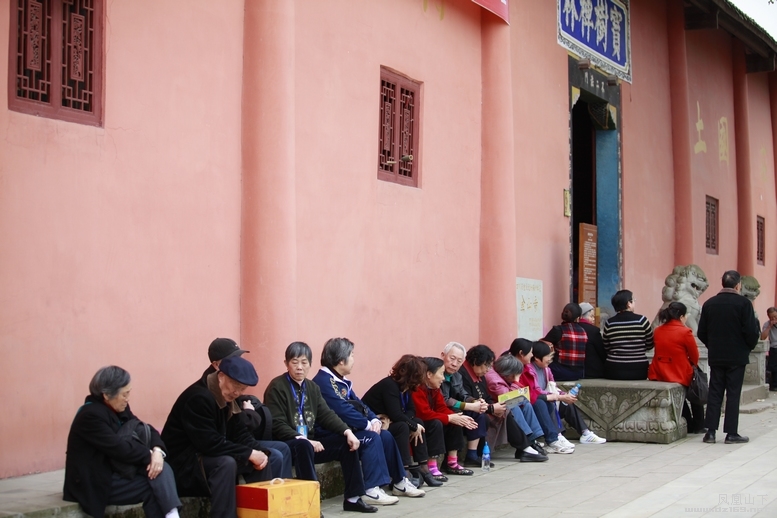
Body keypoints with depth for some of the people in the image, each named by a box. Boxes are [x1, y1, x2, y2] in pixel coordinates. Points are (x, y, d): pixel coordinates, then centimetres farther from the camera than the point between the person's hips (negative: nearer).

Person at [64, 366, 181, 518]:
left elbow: (146, 430, 3)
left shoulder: (119, 408, 6)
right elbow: (119, 447, -25)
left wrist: (157, 450, -18)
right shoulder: (91, 415, -20)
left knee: (160, 469, -16)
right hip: (94, 483, -8)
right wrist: (149, 455, -13)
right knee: (152, 487, -20)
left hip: (116, 472, 8)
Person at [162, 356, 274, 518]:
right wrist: (249, 454, -25)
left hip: (210, 458, 9)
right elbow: (210, 443, -29)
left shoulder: (226, 397, 7)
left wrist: (258, 452, -11)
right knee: (226, 463, -35)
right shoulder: (199, 397, -23)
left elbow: (239, 433, 9)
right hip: (184, 463, -9)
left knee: (261, 461, -2)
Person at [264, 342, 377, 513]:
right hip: (286, 445, -8)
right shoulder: (276, 387, -11)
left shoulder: (312, 387, 13)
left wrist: (347, 432, -10)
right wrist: (303, 440, -29)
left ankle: (352, 498, 0)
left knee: (346, 442, -4)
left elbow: (326, 415, 6)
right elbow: (277, 425, -19)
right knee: (303, 446, -38)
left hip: (310, 442, 8)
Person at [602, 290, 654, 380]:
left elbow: (605, 347, 5)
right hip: (638, 370, -1)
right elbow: (650, 345, 4)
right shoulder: (641, 320, -6)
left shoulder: (609, 323, -2)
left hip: (614, 370, 1)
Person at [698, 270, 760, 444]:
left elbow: (701, 332, 4)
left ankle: (710, 431, 5)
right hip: (737, 356, -3)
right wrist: (749, 346, 6)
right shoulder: (743, 303, -11)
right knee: (733, 394, 1)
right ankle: (731, 433, 2)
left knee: (714, 393, 7)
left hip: (715, 356, 4)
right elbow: (751, 331, -13)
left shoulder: (709, 304, 2)